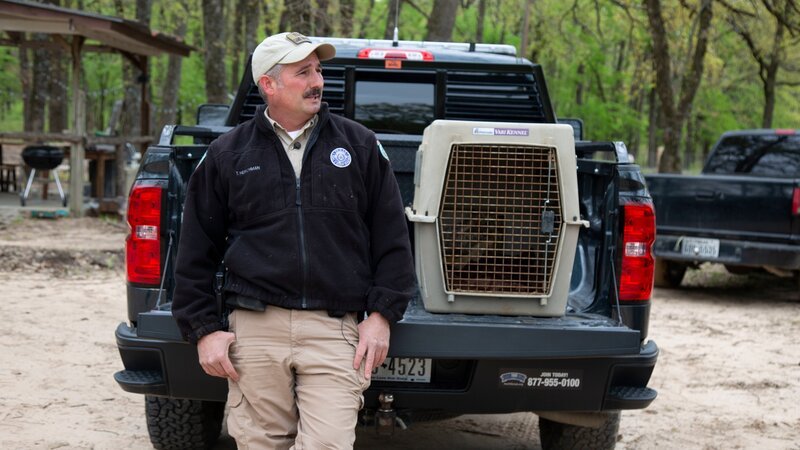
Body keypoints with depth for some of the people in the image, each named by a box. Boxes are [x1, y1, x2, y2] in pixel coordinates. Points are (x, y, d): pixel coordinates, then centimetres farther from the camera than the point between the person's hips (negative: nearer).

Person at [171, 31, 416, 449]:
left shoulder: (359, 145, 8)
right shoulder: (226, 155, 8)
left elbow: (392, 238, 9)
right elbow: (196, 253, 10)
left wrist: (381, 314, 2)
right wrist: (204, 329, 4)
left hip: (335, 329, 0)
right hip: (256, 326, 1)